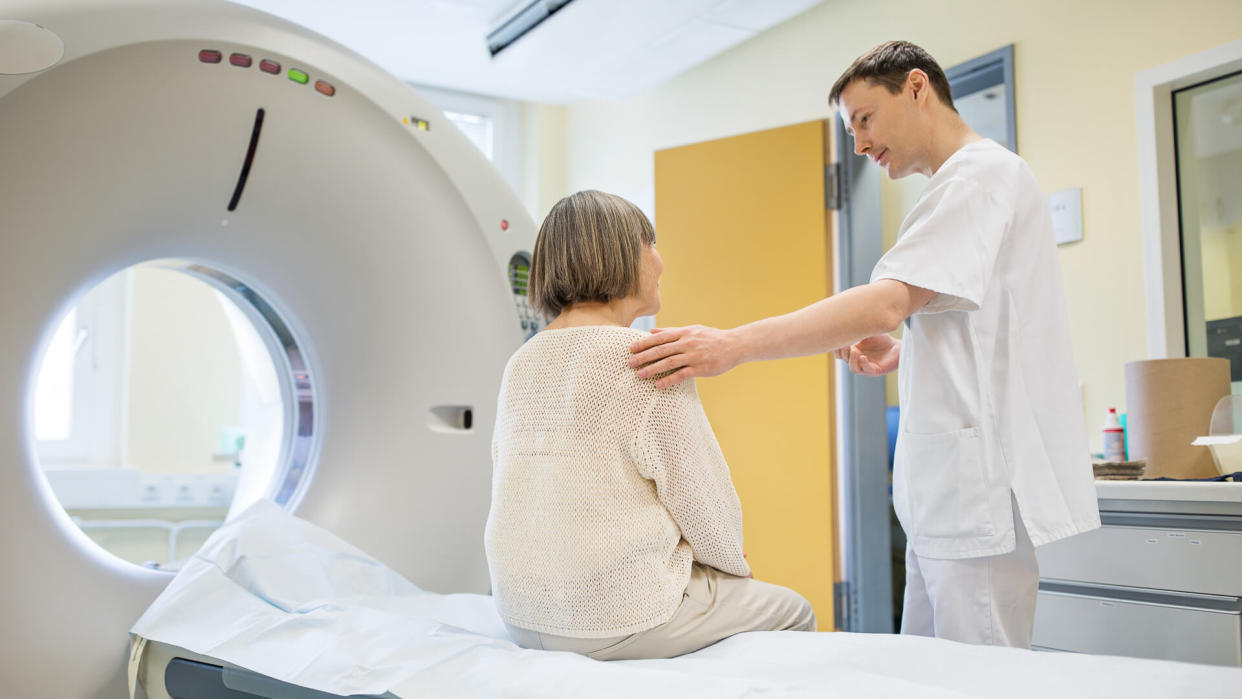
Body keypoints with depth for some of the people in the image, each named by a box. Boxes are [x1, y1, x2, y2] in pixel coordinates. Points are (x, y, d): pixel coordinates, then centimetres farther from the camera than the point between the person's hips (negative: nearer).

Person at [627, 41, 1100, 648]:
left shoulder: (981, 173, -9)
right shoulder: (960, 187, 24)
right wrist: (902, 355, 13)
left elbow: (887, 302, -24)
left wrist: (734, 344, -29)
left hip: (985, 486, -10)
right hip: (951, 495, 10)